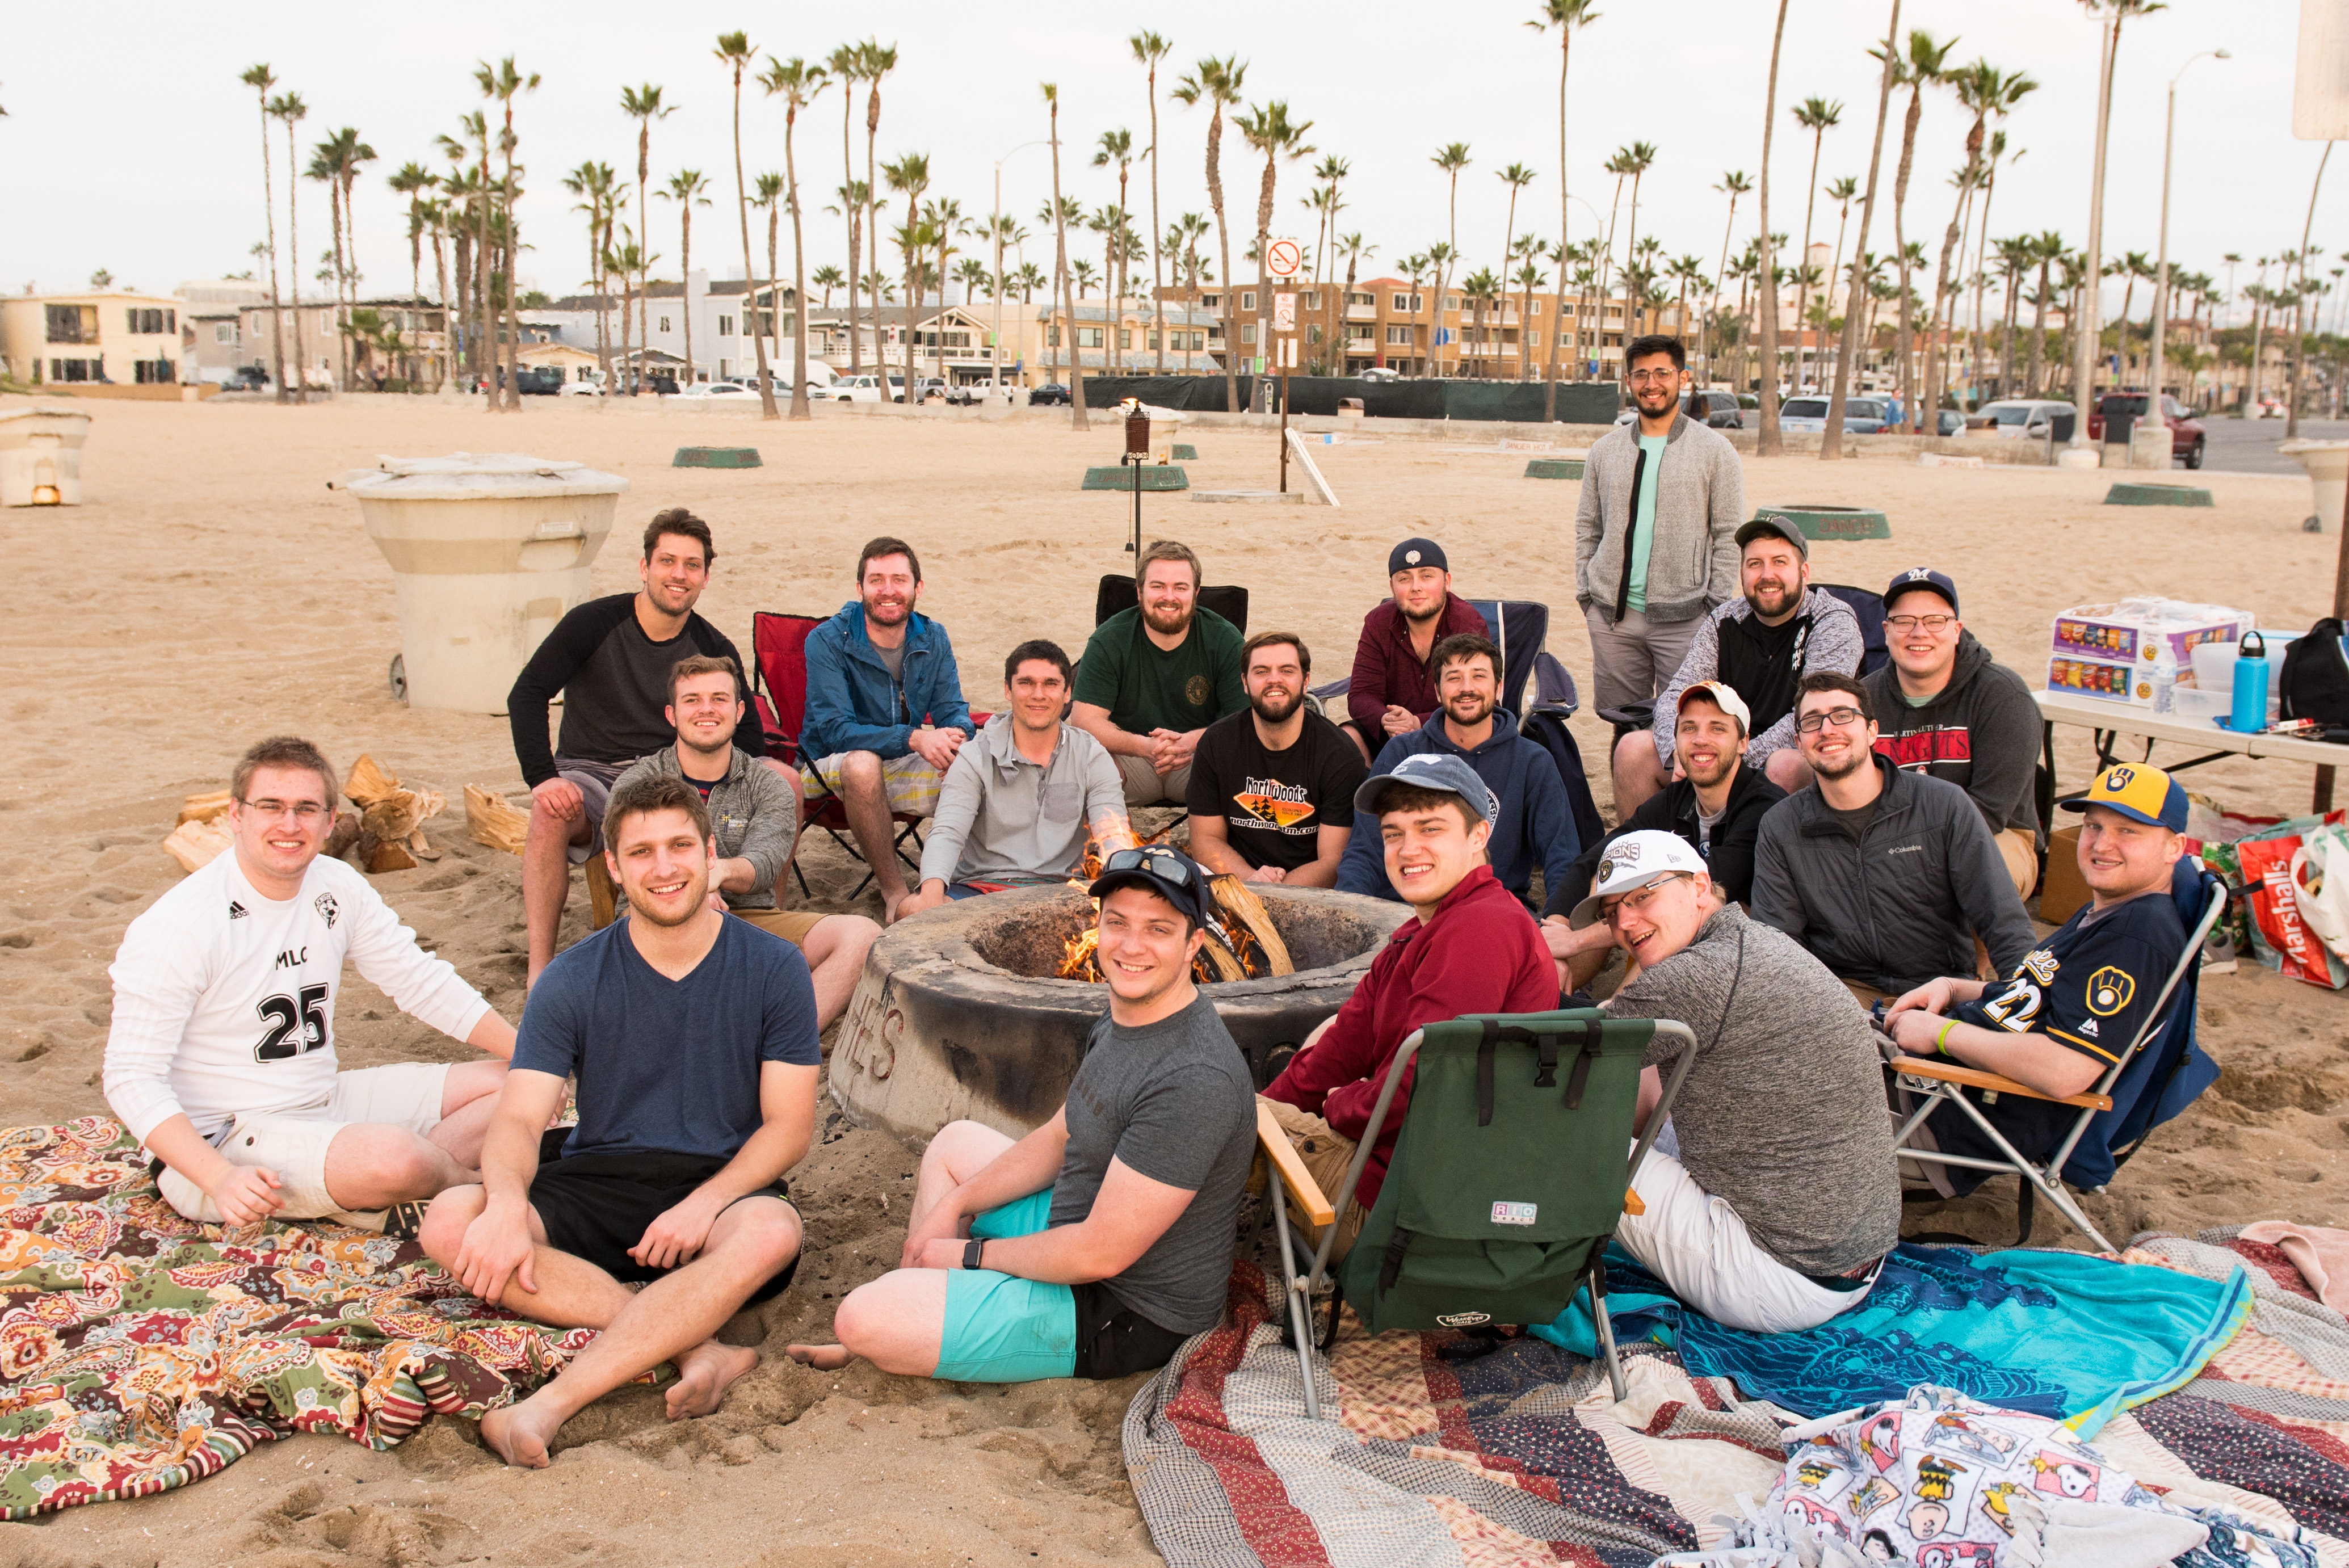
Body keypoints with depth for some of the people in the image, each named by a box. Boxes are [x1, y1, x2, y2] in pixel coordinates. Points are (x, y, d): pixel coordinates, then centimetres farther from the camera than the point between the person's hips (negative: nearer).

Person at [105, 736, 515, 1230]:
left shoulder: (338, 887, 1)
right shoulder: (178, 926, -18)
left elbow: (421, 981, 7)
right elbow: (132, 1078, -19)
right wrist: (220, 1179, -32)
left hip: (326, 1101, 8)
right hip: (220, 1142, -8)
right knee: (396, 1157, -34)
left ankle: (374, 1199, -16)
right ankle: (468, 1183, 1)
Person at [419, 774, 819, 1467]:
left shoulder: (773, 968, -1)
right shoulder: (573, 980, 1)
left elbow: (789, 1125, -3)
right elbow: (519, 1118, -6)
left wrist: (703, 1203, -21)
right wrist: (506, 1204, -29)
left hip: (724, 1184, -2)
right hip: (597, 1183, 2)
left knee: (770, 1231, -37)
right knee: (451, 1223, -26)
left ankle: (552, 1402, -37)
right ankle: (697, 1344, -31)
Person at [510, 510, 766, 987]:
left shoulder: (713, 651, 6)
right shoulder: (596, 623, -3)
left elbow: (749, 738, 3)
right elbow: (527, 694, -9)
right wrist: (543, 778, -24)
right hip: (590, 776, -2)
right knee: (549, 812, -37)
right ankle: (540, 974, -33)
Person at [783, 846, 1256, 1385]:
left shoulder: (1194, 1081, -31)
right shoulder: (1127, 1015, 2)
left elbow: (1099, 1255, -28)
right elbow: (1060, 1139, 16)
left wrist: (971, 1254, -14)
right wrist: (953, 1207, 8)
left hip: (1129, 1313, -10)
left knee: (861, 1318, -17)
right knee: (955, 1141, 26)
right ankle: (910, 1325, 21)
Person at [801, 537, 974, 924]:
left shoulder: (933, 639, 3)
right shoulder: (828, 641, -13)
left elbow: (954, 714, -2)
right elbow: (834, 730, -21)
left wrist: (957, 739, -29)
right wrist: (913, 739, -35)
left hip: (905, 766, 4)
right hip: (833, 769, -4)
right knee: (863, 762, -39)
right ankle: (895, 892, -27)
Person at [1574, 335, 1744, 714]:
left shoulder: (1715, 451, 2)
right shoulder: (1605, 449, 12)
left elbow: (1728, 535, 1)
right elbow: (1587, 527, 16)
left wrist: (1716, 608, -6)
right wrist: (1586, 593, 6)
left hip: (1683, 617, -3)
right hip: (1612, 615, 3)